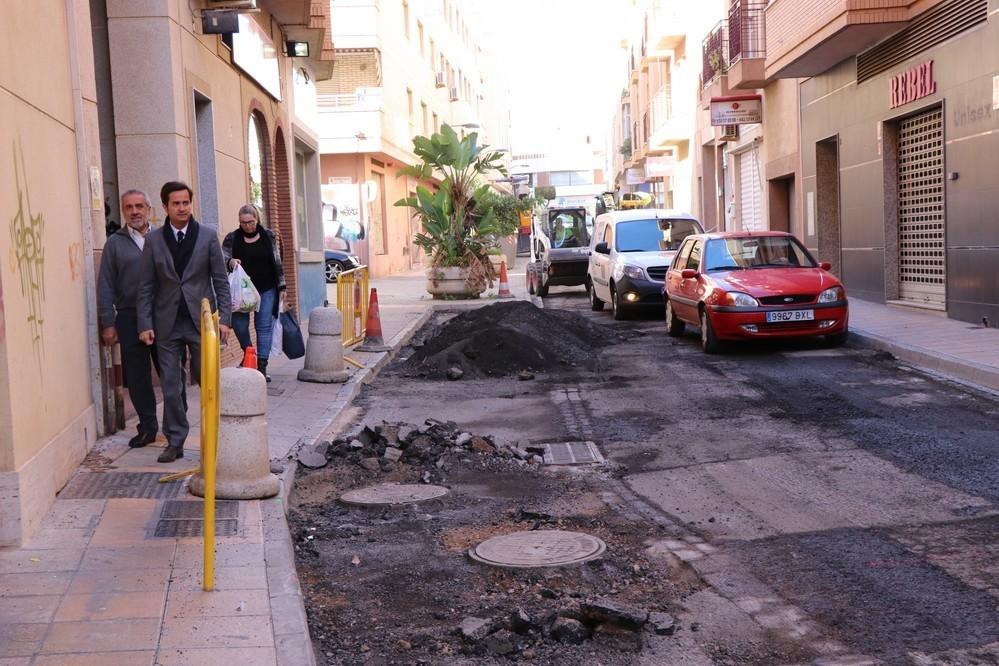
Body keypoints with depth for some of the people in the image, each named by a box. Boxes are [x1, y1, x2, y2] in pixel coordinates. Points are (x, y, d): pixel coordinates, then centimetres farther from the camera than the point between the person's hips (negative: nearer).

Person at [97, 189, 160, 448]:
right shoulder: (115, 243, 7)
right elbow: (105, 286, 5)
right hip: (129, 318, 1)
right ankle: (147, 426, 16)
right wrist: (108, 323, 0)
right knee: (137, 376, 5)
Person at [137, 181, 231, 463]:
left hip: (201, 321, -1)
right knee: (171, 386, 4)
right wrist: (145, 324, -2)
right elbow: (146, 286, 4)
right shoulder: (153, 239, 4)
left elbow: (220, 280, 3)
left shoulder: (208, 235, 2)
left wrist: (223, 317, -4)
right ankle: (175, 442, 13)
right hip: (168, 324, 1)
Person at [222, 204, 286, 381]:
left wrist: (281, 286, 7)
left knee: (264, 327, -2)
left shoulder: (268, 236, 5)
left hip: (266, 289, 0)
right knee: (239, 325, -4)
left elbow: (277, 262, 9)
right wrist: (230, 262, -23)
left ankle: (262, 366, 3)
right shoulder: (232, 238, 2)